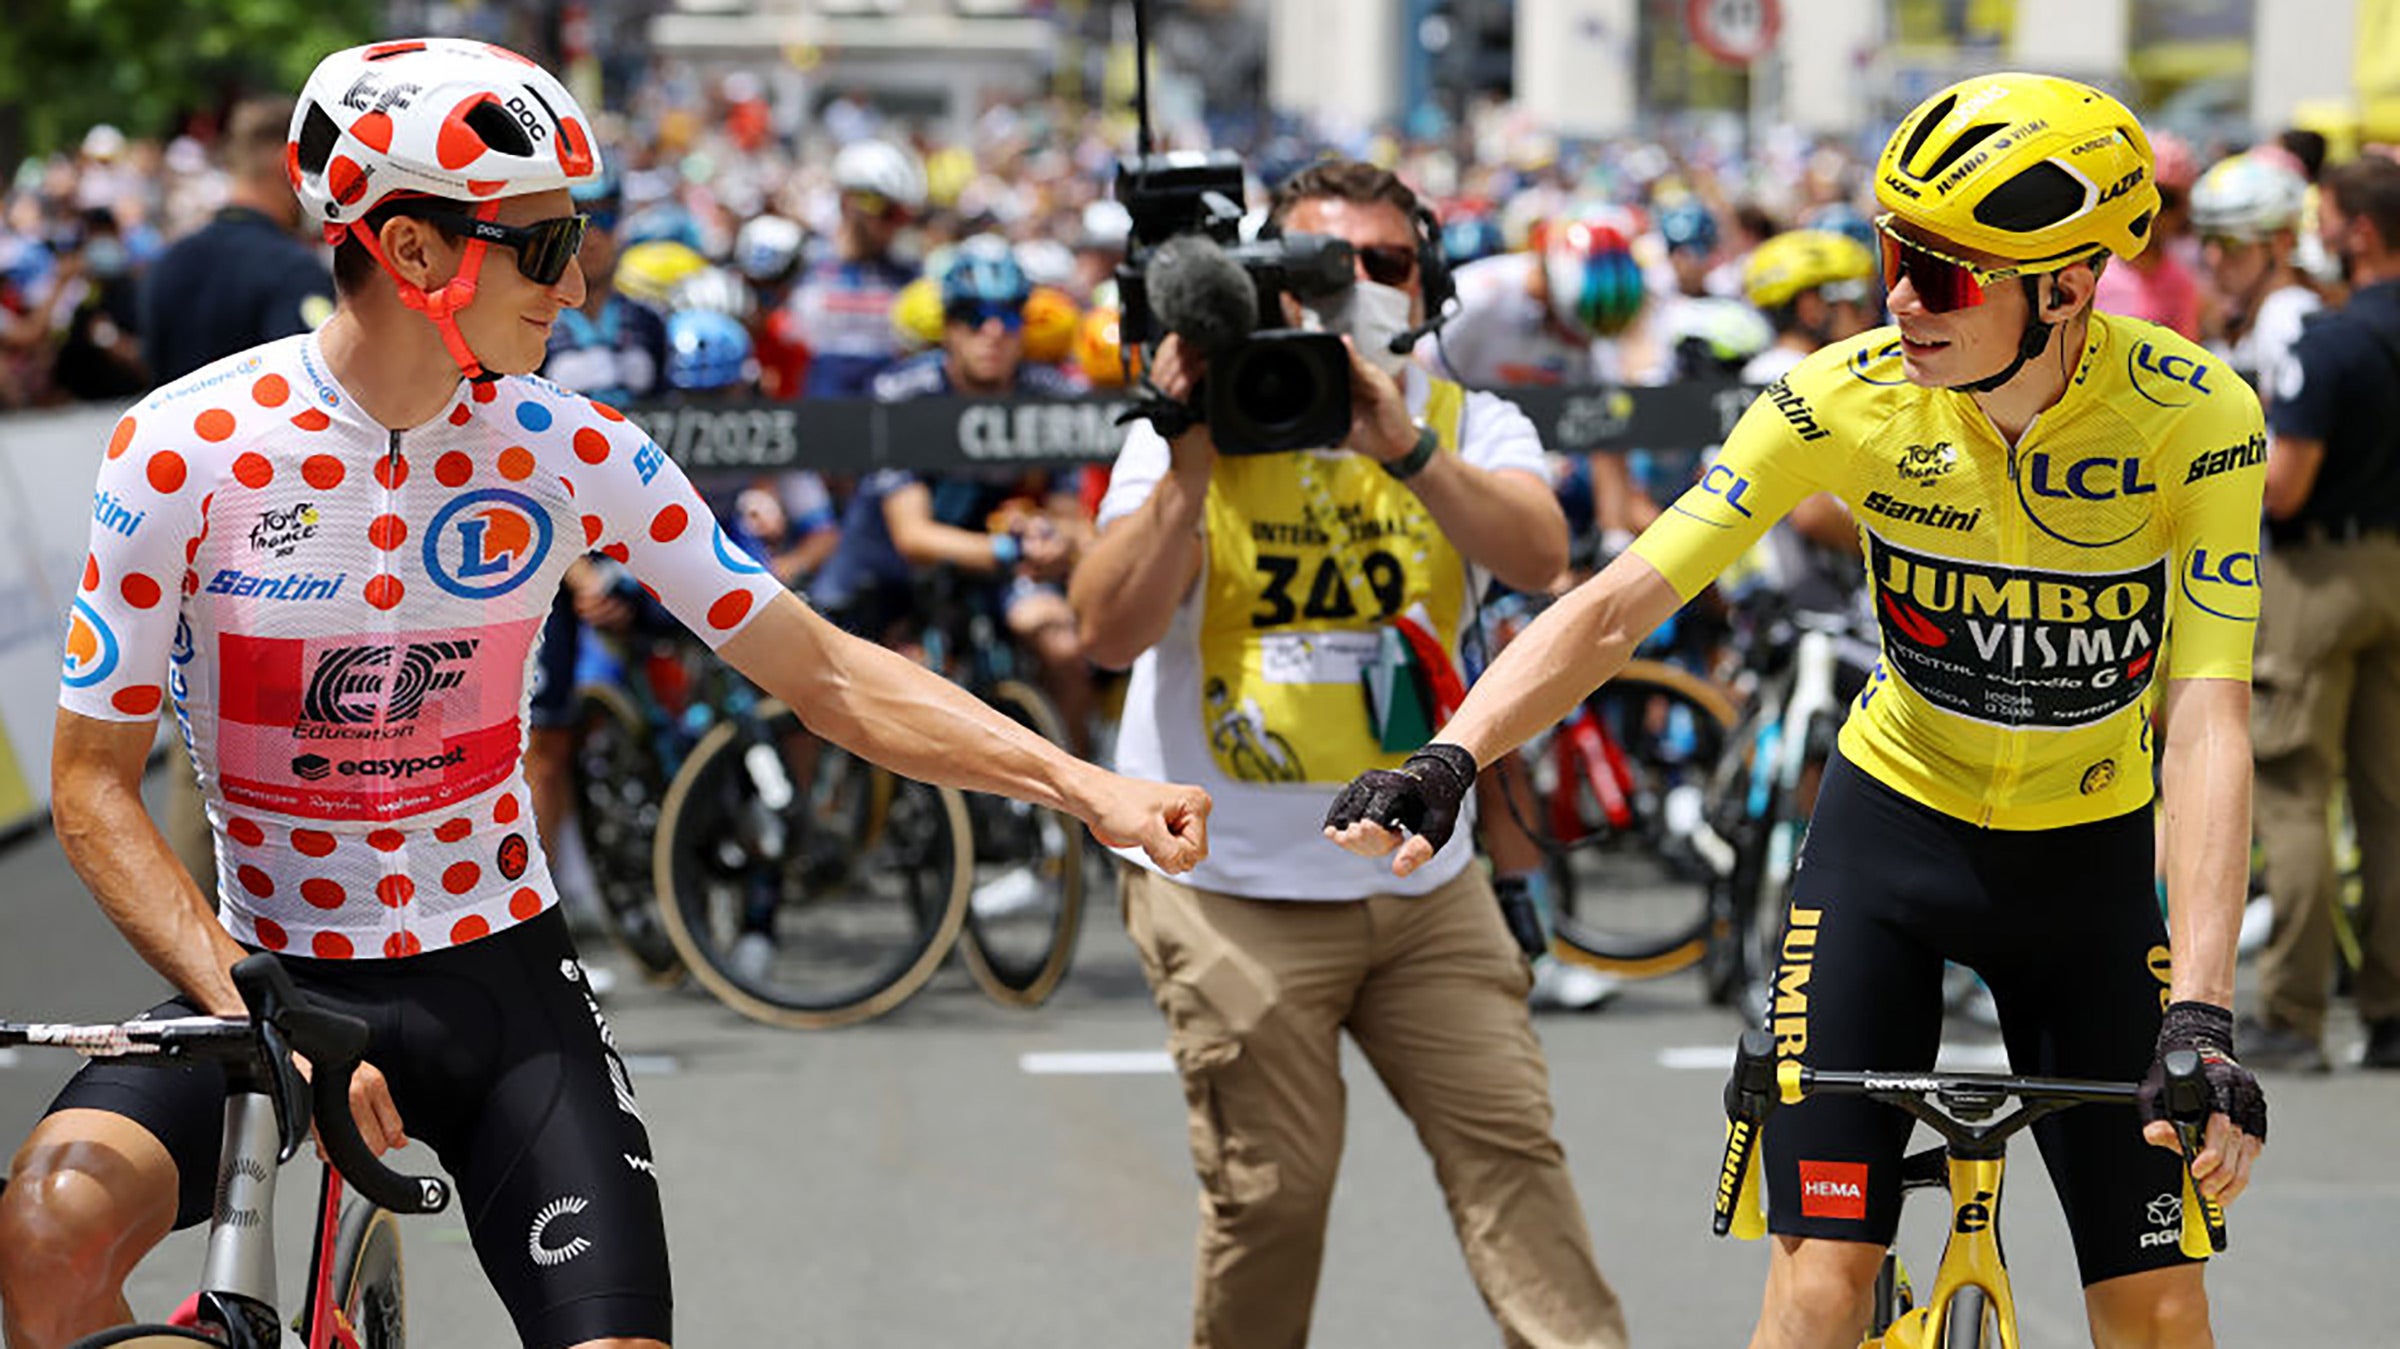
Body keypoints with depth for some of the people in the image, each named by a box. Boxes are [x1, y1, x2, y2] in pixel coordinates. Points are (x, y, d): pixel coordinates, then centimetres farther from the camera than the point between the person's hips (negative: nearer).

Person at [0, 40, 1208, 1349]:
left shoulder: (573, 453, -5)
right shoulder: (186, 446, -13)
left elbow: (821, 672, 0)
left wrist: (1083, 785, -9)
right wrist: (258, 1021, -22)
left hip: (497, 975, 2)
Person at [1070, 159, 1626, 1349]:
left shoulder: (1468, 425, 4)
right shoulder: (1191, 429, -2)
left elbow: (1539, 556, -19)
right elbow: (1110, 631, -15)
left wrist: (1403, 447, -32)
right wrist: (1194, 463, -23)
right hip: (1232, 885, -2)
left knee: (1510, 1149, -2)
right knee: (1269, 1195, 0)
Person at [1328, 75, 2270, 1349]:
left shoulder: (2197, 417, -23)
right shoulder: (1848, 397, -20)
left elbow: (2210, 719, -29)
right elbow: (1617, 604, -22)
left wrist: (2201, 1017, -38)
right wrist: (1449, 757, -39)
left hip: (2089, 858, 0)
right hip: (1891, 823, 0)